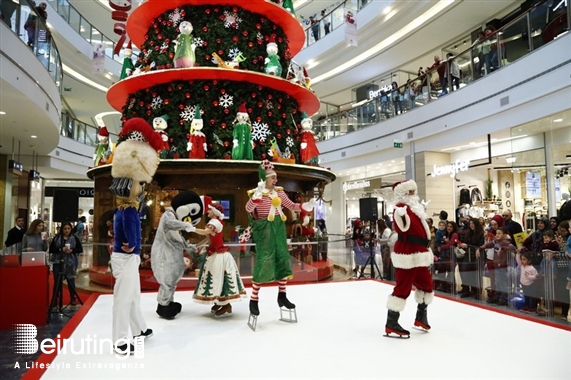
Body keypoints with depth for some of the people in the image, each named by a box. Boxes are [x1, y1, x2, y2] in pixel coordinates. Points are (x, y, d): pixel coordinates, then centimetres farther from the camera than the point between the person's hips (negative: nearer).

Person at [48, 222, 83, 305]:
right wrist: (61, 249, -16)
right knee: (57, 280, 1)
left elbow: (80, 249, 2)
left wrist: (72, 250, -16)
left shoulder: (74, 238, 0)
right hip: (58, 262, 1)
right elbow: (51, 249, -1)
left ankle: (73, 298, 20)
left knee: (71, 280, 7)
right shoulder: (56, 238, 2)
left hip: (70, 262, -1)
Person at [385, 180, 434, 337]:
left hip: (418, 253, 10)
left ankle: (421, 317, 34)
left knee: (426, 283, 18)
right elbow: (402, 228, -29)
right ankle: (391, 324, 1)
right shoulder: (400, 208, -14)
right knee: (403, 287, -7)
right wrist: (400, 215, -45)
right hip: (406, 254, -10)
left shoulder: (415, 207, 17)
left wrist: (427, 251, 25)